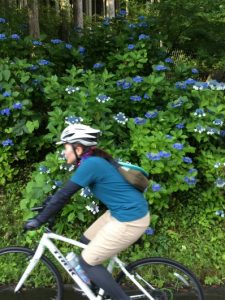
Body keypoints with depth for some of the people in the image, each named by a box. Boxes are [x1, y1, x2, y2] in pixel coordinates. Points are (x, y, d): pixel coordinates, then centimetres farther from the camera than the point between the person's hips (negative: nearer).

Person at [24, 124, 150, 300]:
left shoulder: (90, 164, -20)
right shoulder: (94, 160, 10)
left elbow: (64, 195, -17)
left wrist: (39, 220, -8)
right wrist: (46, 210, 22)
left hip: (130, 220, -10)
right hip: (123, 212, 10)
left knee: (87, 261, 0)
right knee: (86, 241, 22)